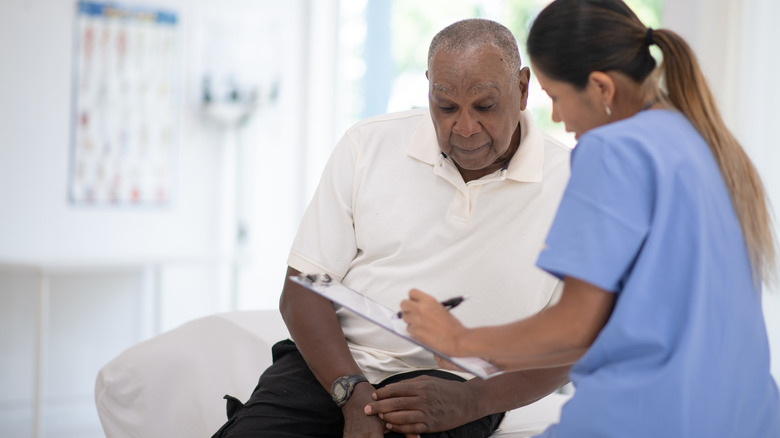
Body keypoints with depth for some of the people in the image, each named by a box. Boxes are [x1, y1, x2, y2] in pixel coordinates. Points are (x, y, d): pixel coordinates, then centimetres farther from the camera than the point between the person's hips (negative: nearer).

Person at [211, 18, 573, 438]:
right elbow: (302, 290, 1)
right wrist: (355, 396, -14)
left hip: (452, 387, -1)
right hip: (329, 367, 1)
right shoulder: (368, 145, 3)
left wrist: (469, 401, -16)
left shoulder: (572, 185, -2)